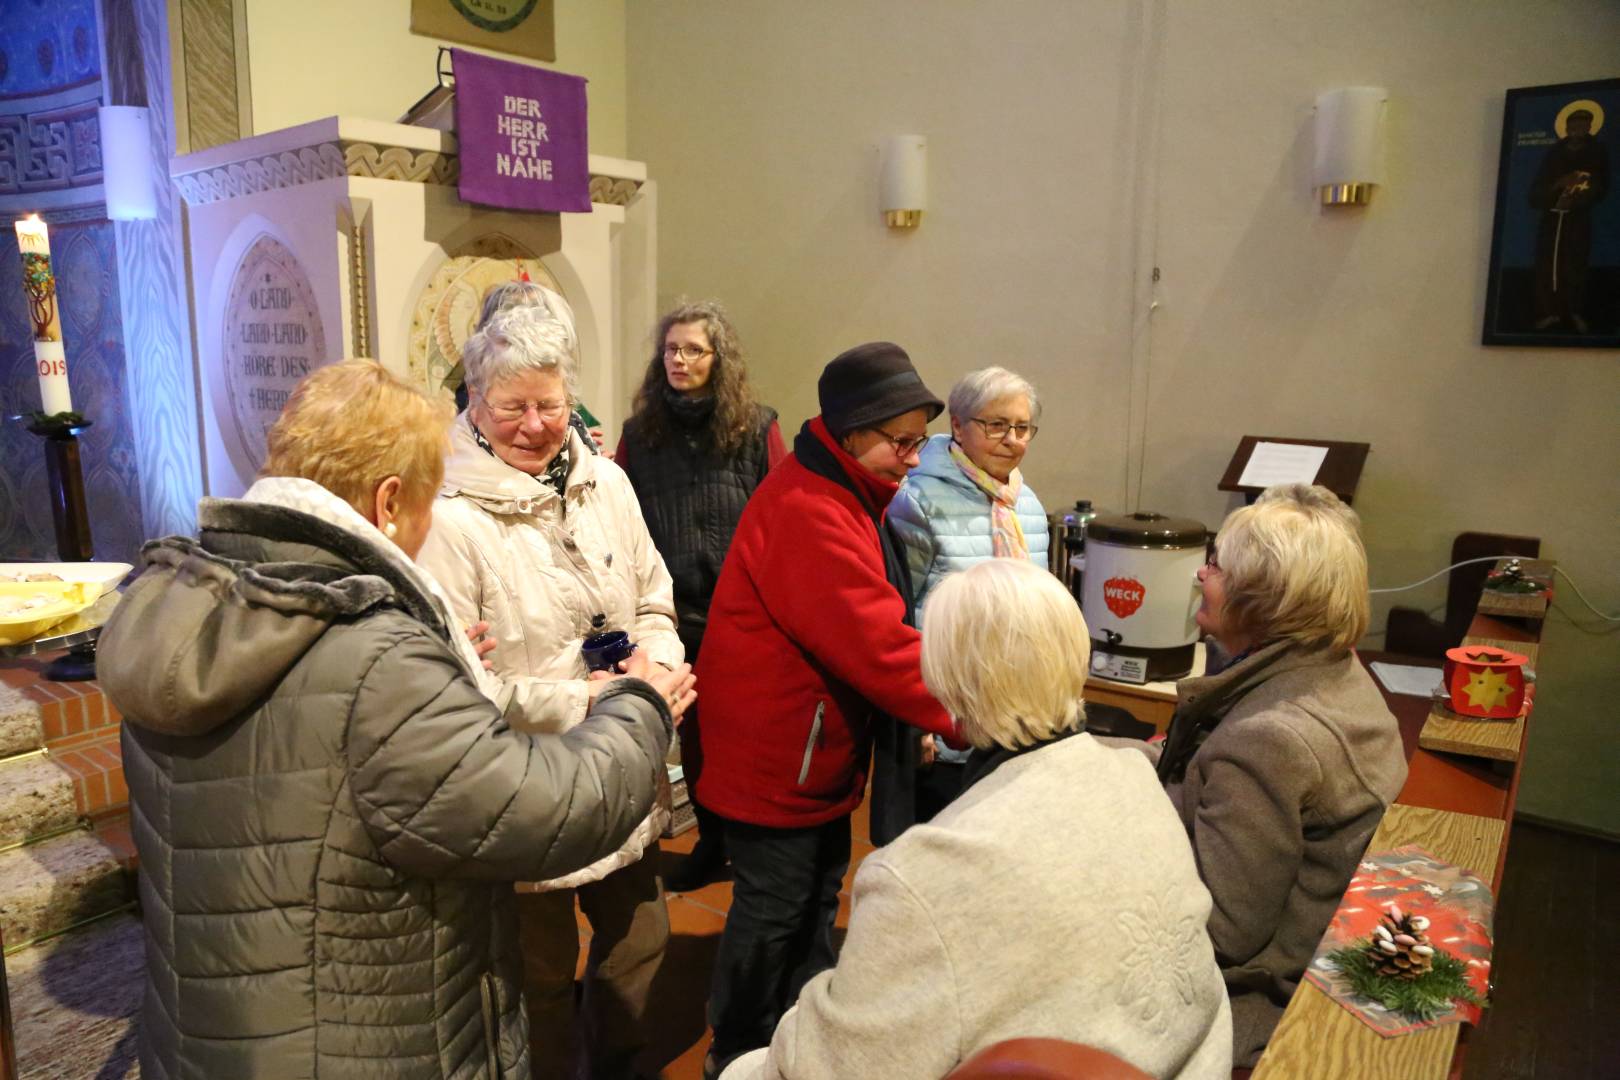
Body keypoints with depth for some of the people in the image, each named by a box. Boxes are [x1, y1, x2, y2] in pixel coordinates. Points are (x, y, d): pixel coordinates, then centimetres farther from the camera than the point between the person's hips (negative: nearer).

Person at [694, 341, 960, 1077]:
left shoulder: (842, 496, 9)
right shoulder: (807, 512, -26)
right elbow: (876, 643, -30)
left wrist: (915, 721, 9)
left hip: (818, 748, 10)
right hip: (775, 750, -10)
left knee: (817, 897, 22)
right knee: (773, 909, 6)